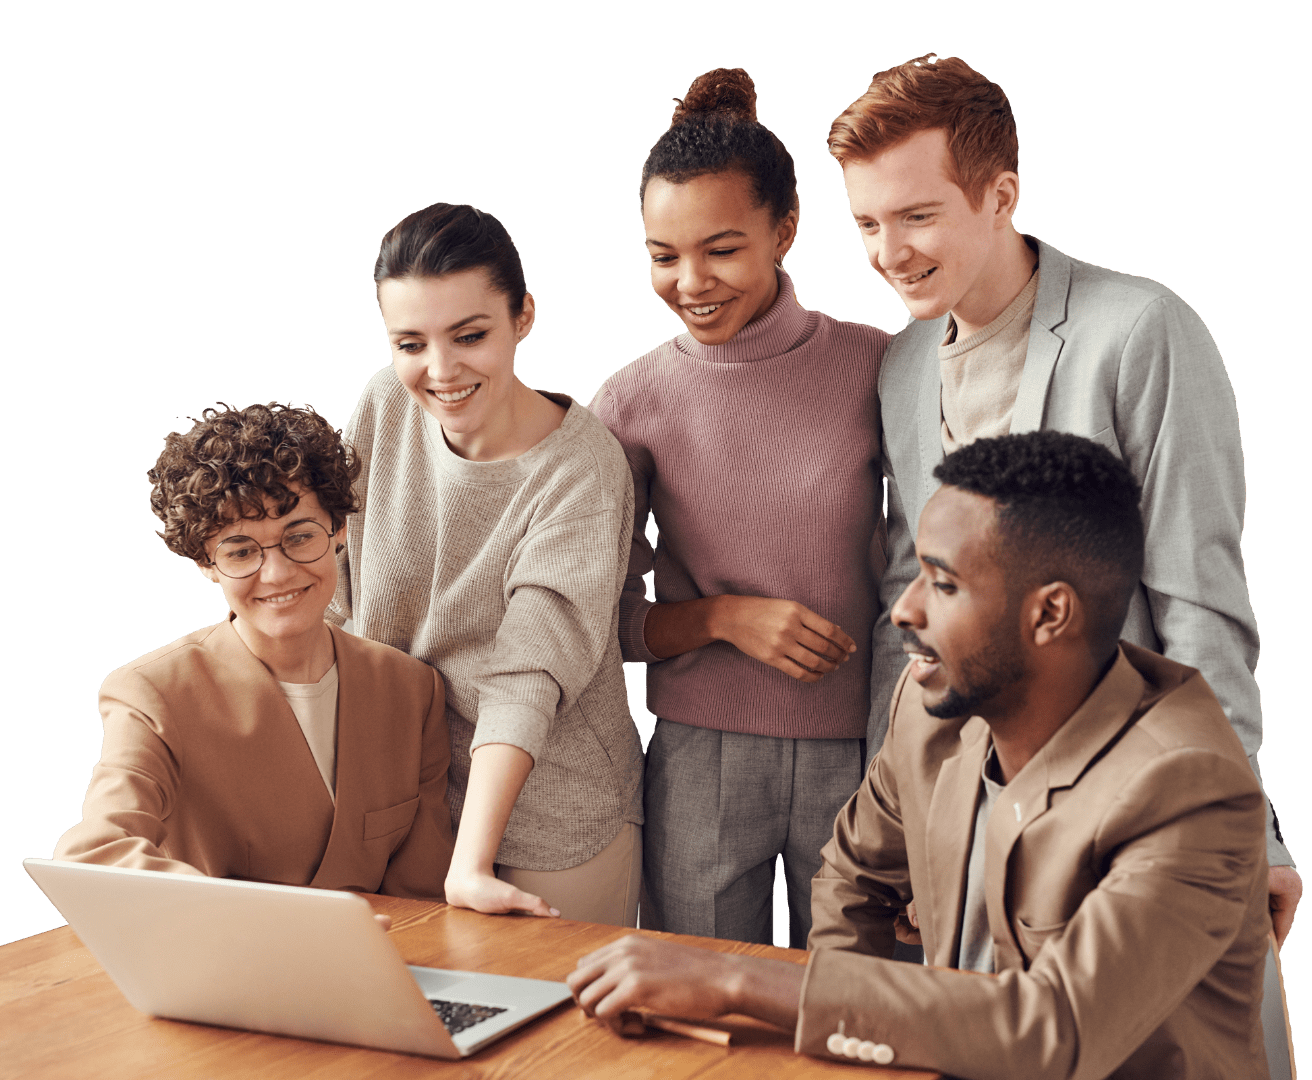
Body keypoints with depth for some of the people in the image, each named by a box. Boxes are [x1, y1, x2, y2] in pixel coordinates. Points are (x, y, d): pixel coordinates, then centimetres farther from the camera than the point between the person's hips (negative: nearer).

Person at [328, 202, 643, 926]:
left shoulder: (581, 470, -19)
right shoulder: (387, 406, -5)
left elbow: (526, 674, -25)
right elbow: (334, 586, 5)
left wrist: (469, 865, -33)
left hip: (552, 829, -4)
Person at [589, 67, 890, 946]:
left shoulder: (875, 366, -3)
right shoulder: (632, 402, -1)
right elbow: (609, 617, 4)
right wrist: (725, 617, -13)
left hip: (858, 752, 0)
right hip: (699, 763, 0)